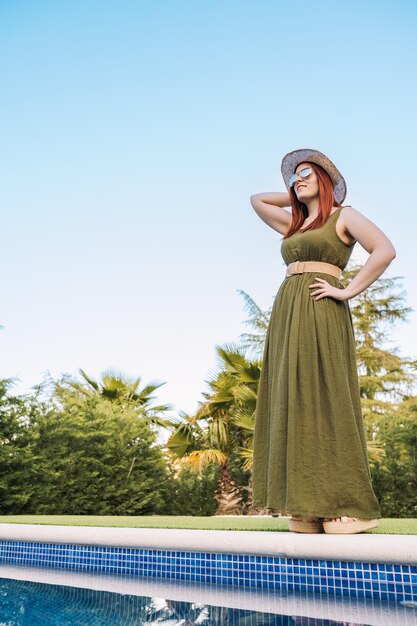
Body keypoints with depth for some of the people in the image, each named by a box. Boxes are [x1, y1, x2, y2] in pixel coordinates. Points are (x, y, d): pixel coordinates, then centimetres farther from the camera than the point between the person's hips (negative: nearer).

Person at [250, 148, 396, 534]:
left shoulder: (343, 216, 5)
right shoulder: (295, 224, 24)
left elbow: (385, 250, -10)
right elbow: (256, 200, 35)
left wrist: (348, 291, -12)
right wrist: (297, 196, 28)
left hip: (321, 315, -7)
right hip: (287, 317, 7)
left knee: (324, 402, -11)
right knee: (295, 405, 2)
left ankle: (348, 508, -4)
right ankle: (310, 508, 7)